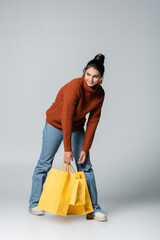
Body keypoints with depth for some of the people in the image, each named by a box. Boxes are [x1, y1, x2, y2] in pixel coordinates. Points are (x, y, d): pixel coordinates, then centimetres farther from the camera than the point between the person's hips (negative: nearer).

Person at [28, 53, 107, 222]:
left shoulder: (100, 93, -12)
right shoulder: (74, 86, -30)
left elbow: (93, 121, -8)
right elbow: (66, 118, -30)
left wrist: (85, 149, -11)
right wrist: (67, 149, -29)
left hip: (77, 127, 5)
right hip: (56, 124, -5)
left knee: (85, 165, 0)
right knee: (45, 163, -1)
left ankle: (93, 208, 5)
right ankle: (34, 203, 15)